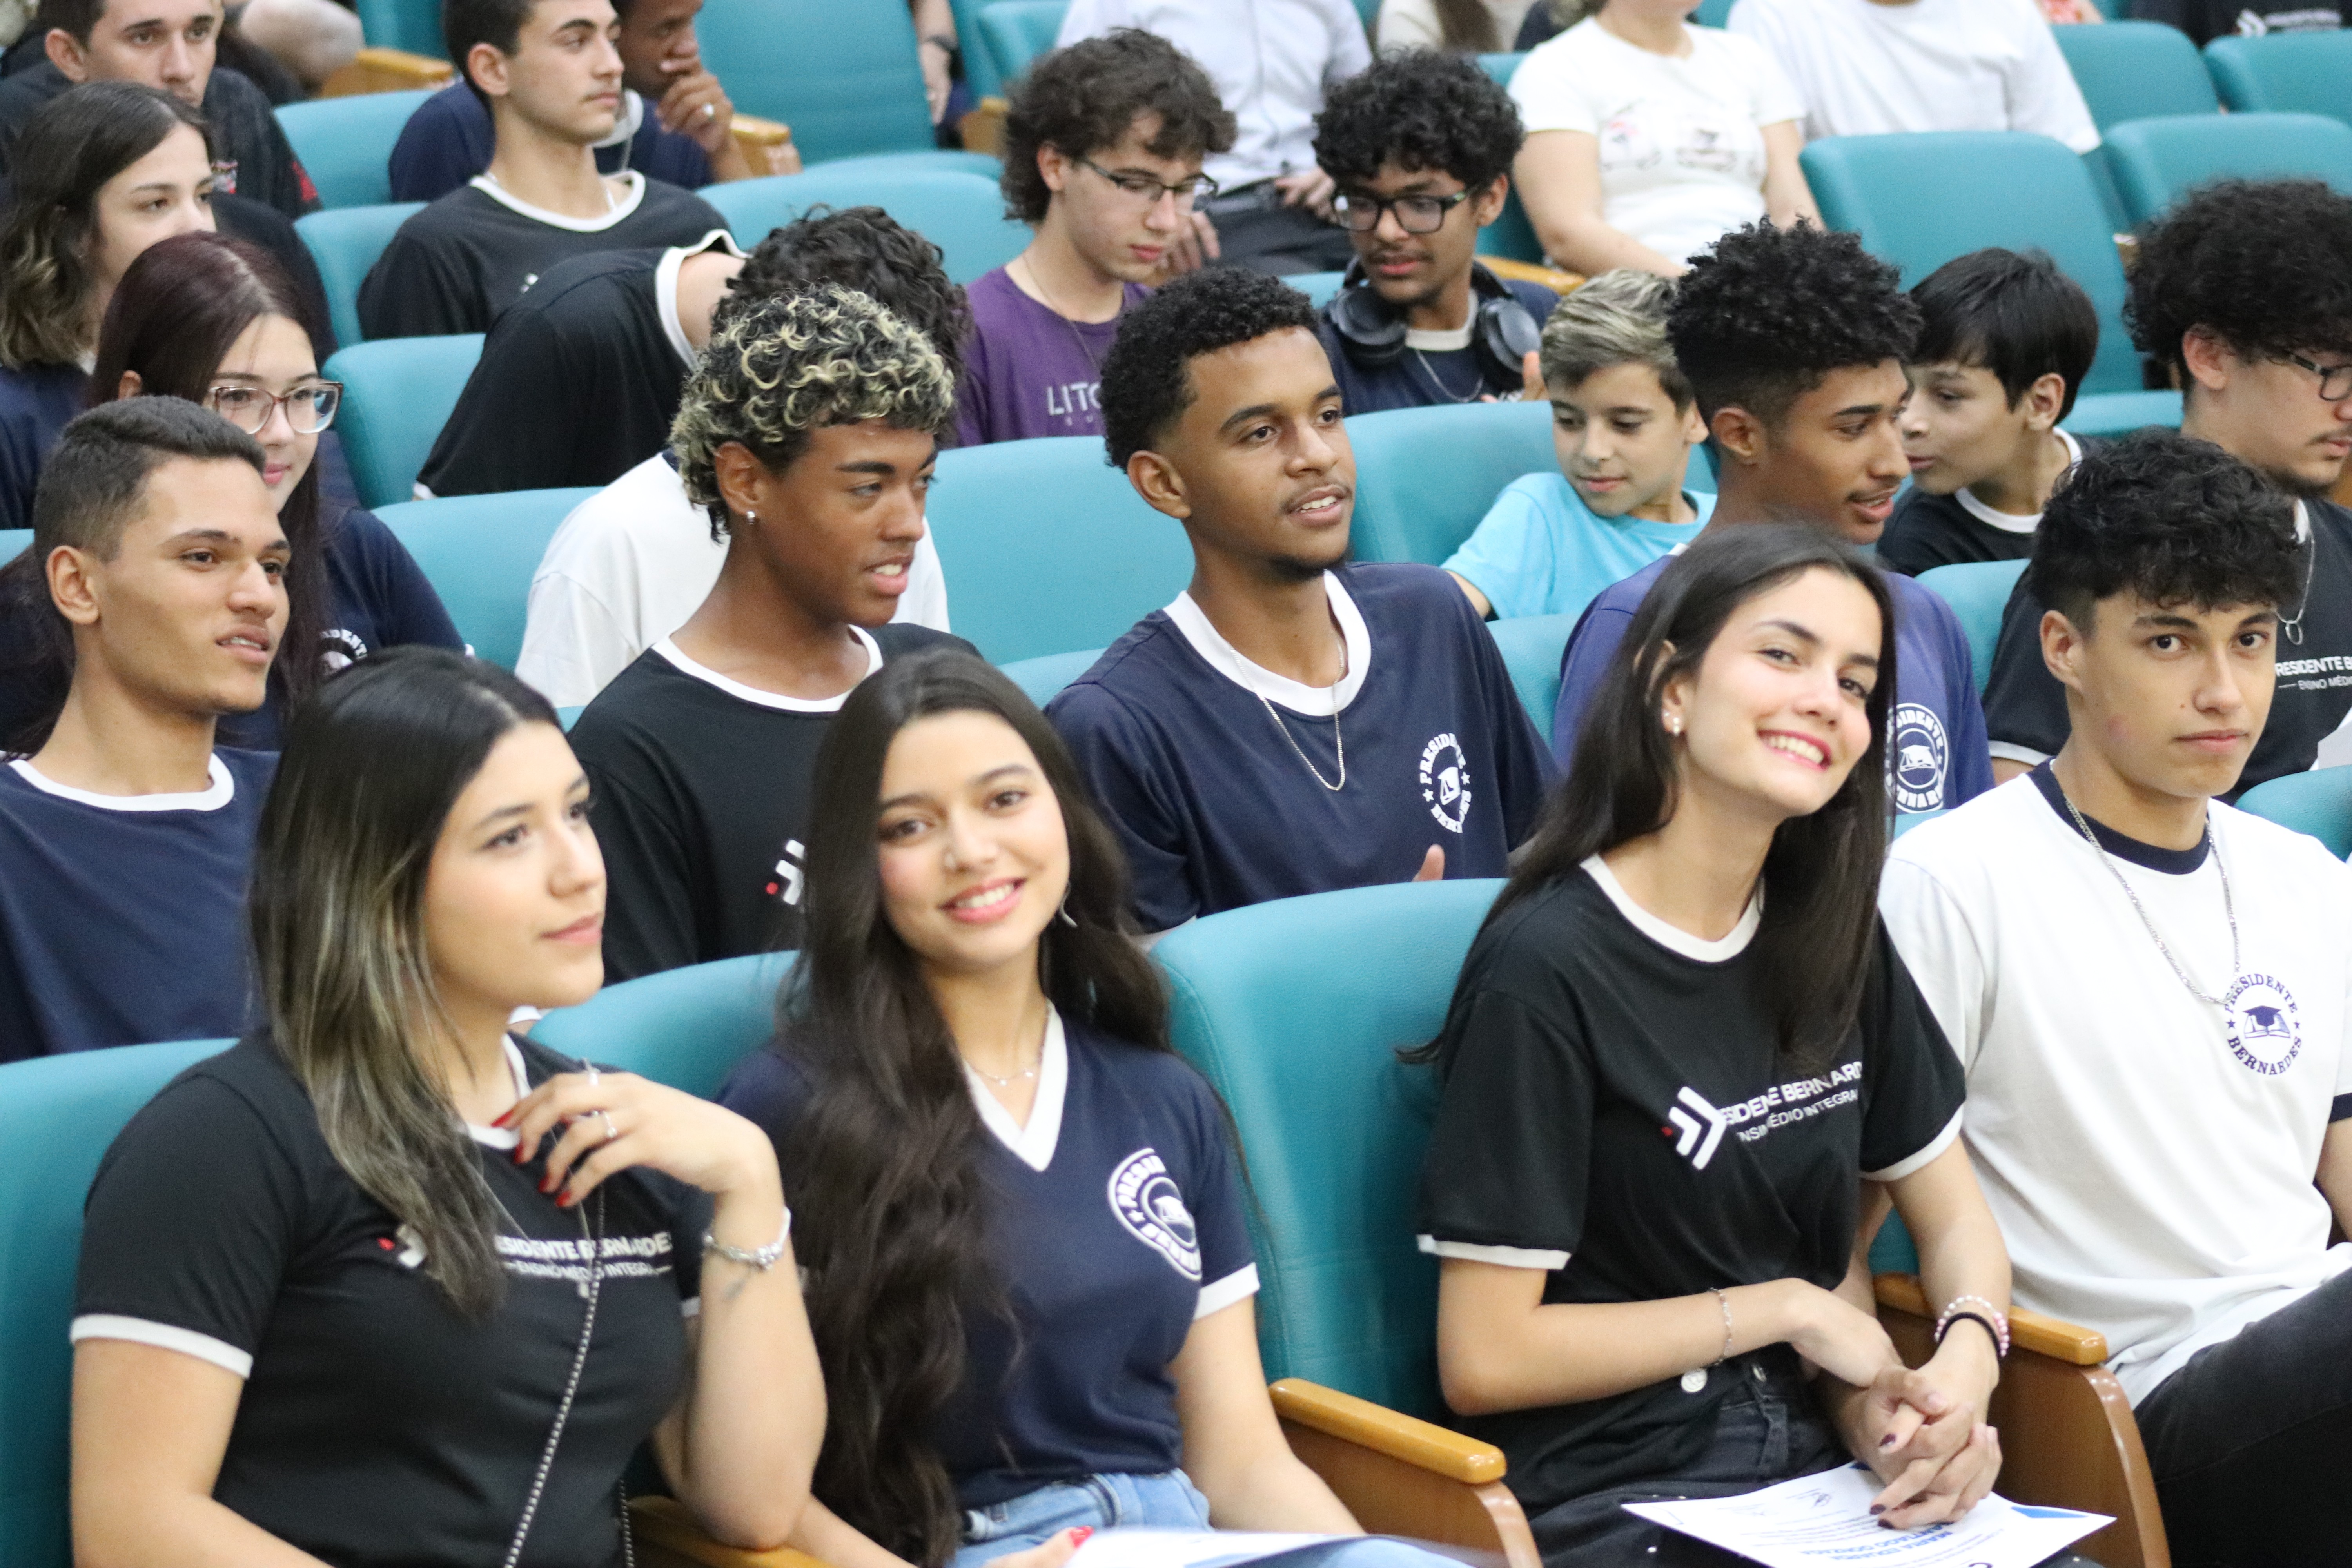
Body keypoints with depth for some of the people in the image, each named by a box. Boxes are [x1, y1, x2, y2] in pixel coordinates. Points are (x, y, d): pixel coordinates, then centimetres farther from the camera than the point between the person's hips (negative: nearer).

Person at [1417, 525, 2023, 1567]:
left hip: (1820, 1461, 6)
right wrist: (1786, 1311, -7)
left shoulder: (1833, 940, 10)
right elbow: (1485, 1359, -13)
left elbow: (1953, 1218, 15)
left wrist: (1963, 1369, -8)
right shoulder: (1548, 971, -12)